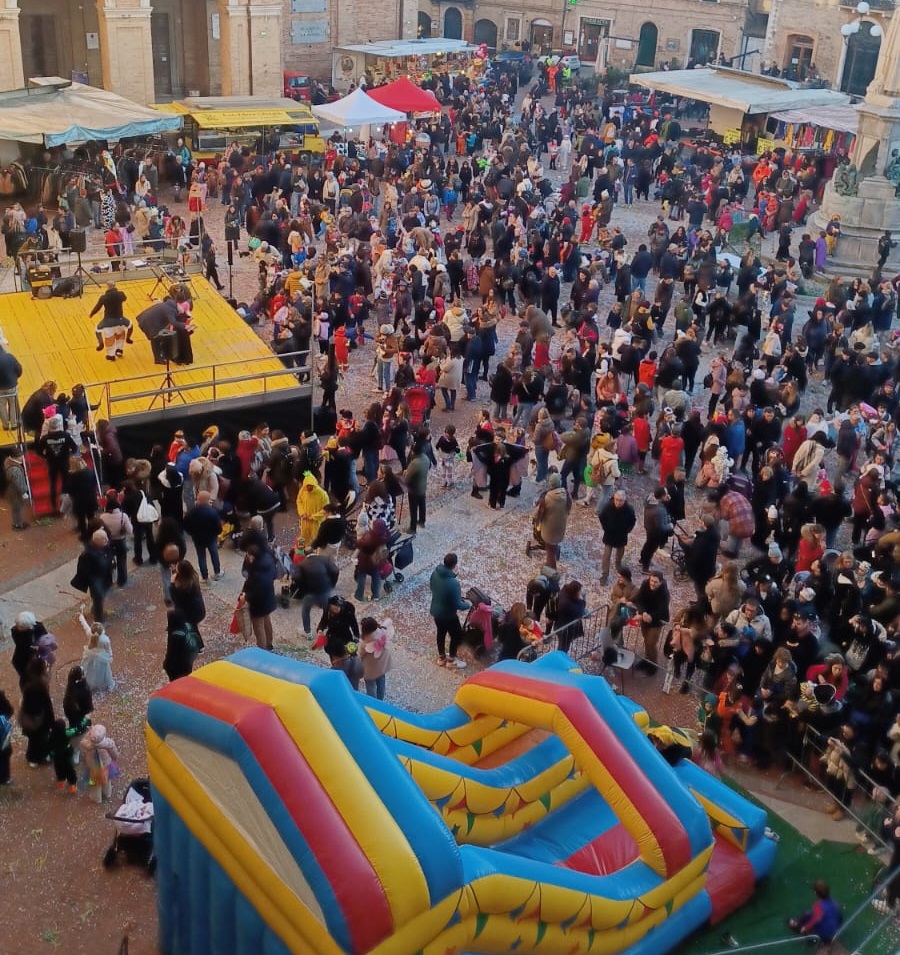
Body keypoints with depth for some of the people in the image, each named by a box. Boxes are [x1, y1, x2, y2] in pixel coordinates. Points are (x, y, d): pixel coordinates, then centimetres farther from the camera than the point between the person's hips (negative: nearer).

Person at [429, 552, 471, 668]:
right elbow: (458, 605, -27)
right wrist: (467, 604, -7)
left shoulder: (435, 573, -13)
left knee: (441, 633, 28)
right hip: (448, 615, -7)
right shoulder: (453, 583, -36)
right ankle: (451, 660, 36)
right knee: (457, 635, 18)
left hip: (435, 611, 7)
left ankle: (441, 657, 47)